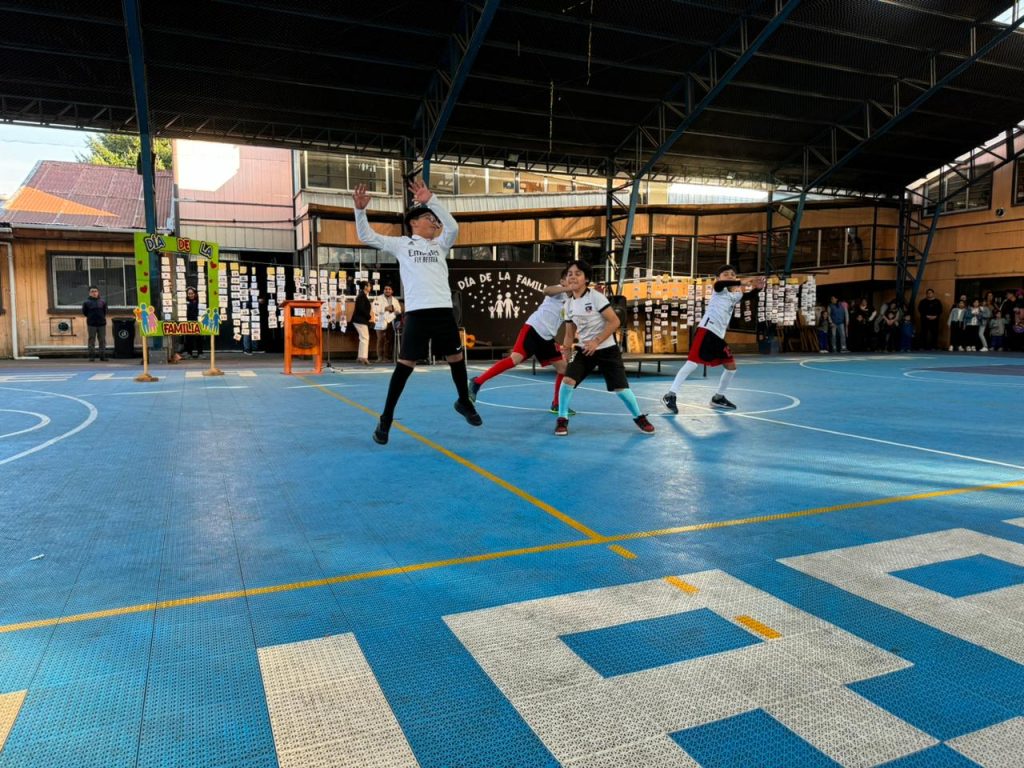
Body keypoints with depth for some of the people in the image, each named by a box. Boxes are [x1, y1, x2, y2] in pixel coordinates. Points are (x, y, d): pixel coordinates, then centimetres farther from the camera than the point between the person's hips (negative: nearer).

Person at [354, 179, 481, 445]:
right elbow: (367, 236, 7)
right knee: (406, 363, -5)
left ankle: (464, 402, 32)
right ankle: (386, 418, 4)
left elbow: (452, 227, -1)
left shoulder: (440, 245, 19)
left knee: (456, 357, 10)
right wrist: (360, 210, -9)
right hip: (417, 312, -3)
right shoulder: (401, 244, 12)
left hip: (443, 310, 3)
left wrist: (430, 200, -9)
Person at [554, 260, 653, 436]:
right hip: (583, 349, 4)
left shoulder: (596, 297, -14)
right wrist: (566, 347, -7)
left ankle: (639, 417, 21)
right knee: (568, 379, -16)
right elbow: (570, 333, 9)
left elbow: (614, 322, -17)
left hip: (607, 349, -4)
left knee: (620, 387, -3)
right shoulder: (568, 304, 2)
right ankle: (562, 420, 0)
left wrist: (596, 341, -22)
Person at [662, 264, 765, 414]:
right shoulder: (719, 289, 0)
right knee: (692, 363, -16)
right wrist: (741, 282, -34)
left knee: (731, 366, 11)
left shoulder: (736, 295, 21)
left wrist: (756, 287, -8)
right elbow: (719, 284, -22)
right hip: (706, 330, -8)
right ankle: (670, 395, -17)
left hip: (719, 335, 8)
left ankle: (718, 397, 25)